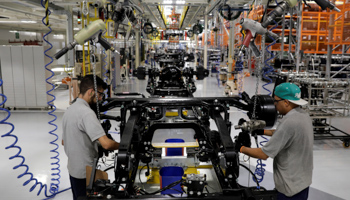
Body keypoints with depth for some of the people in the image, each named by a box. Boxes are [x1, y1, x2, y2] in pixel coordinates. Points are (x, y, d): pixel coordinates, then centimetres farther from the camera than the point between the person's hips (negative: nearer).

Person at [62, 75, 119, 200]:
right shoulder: (86, 113, -24)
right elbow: (106, 144, -31)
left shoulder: (69, 110, 8)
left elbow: (64, 142, 19)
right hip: (86, 172, -9)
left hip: (73, 169, 10)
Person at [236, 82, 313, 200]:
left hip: (291, 187, -9)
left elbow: (264, 154, -25)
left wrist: (241, 148, -13)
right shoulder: (304, 115, -1)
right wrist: (263, 132, 11)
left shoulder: (289, 123, -30)